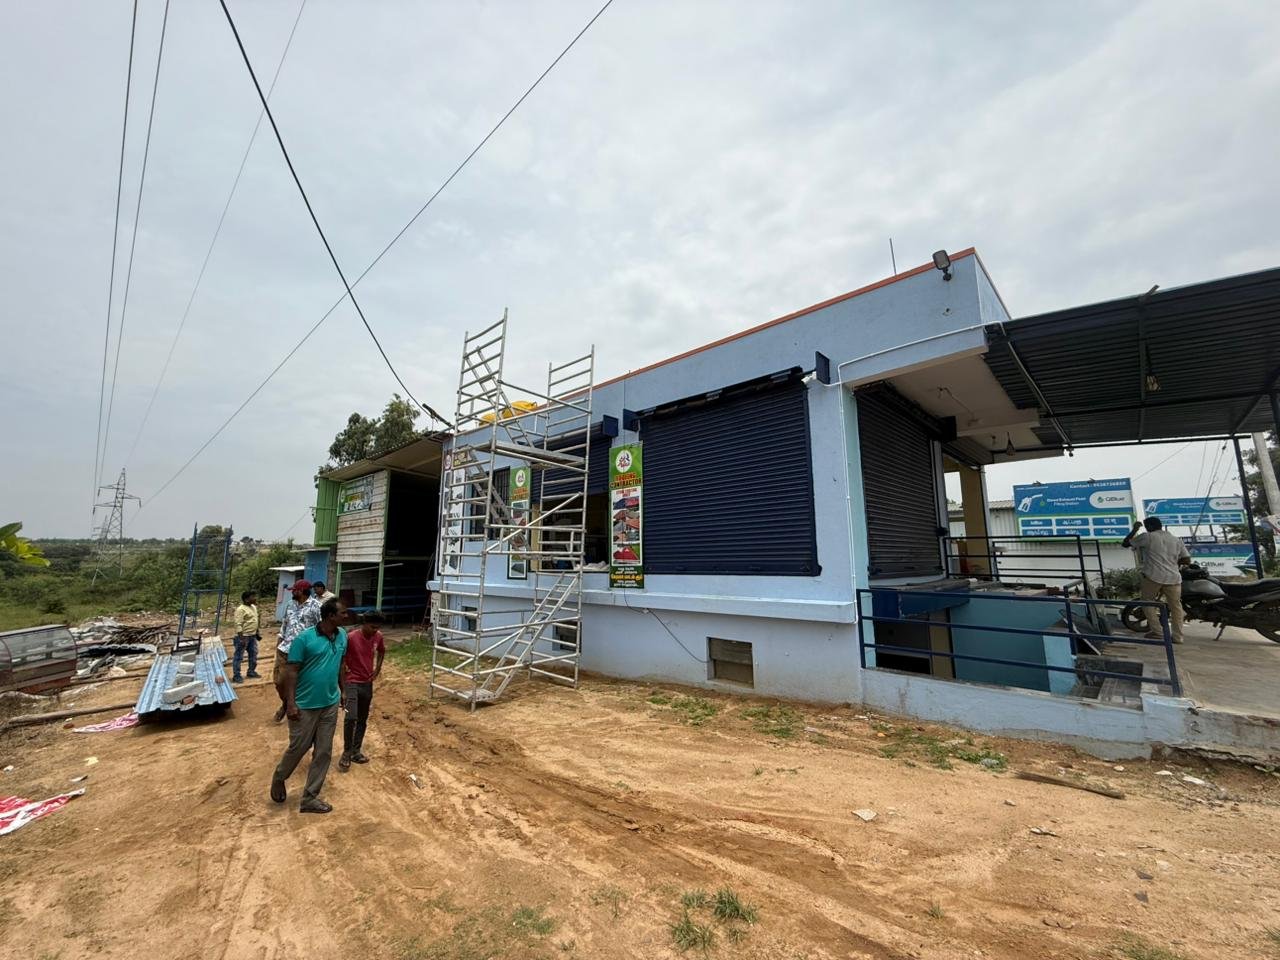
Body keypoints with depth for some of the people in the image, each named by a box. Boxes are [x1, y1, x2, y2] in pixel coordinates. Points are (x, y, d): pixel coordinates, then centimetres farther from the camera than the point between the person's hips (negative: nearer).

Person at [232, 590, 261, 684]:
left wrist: (257, 633, 20)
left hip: (252, 636, 9)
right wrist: (241, 638, -25)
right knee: (239, 656, 1)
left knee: (253, 654, 16)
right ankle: (236, 676, 10)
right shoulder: (241, 609, -18)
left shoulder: (253, 607, 9)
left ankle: (251, 672, 28)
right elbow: (238, 625, -22)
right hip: (243, 636, -9)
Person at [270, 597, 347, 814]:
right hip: (305, 705, -5)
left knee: (324, 752, 9)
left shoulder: (342, 636, 0)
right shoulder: (304, 638, -17)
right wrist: (290, 702, -17)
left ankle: (310, 798, 23)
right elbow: (291, 671, -14)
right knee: (298, 747, 11)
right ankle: (279, 778, 43)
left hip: (330, 705, 5)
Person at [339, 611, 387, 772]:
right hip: (351, 683, -5)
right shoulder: (351, 637, -21)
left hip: (367, 683, 5)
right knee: (351, 718, -17)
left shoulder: (378, 636, -5)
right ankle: (346, 753, 2)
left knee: (362, 720, 13)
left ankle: (356, 751, 27)